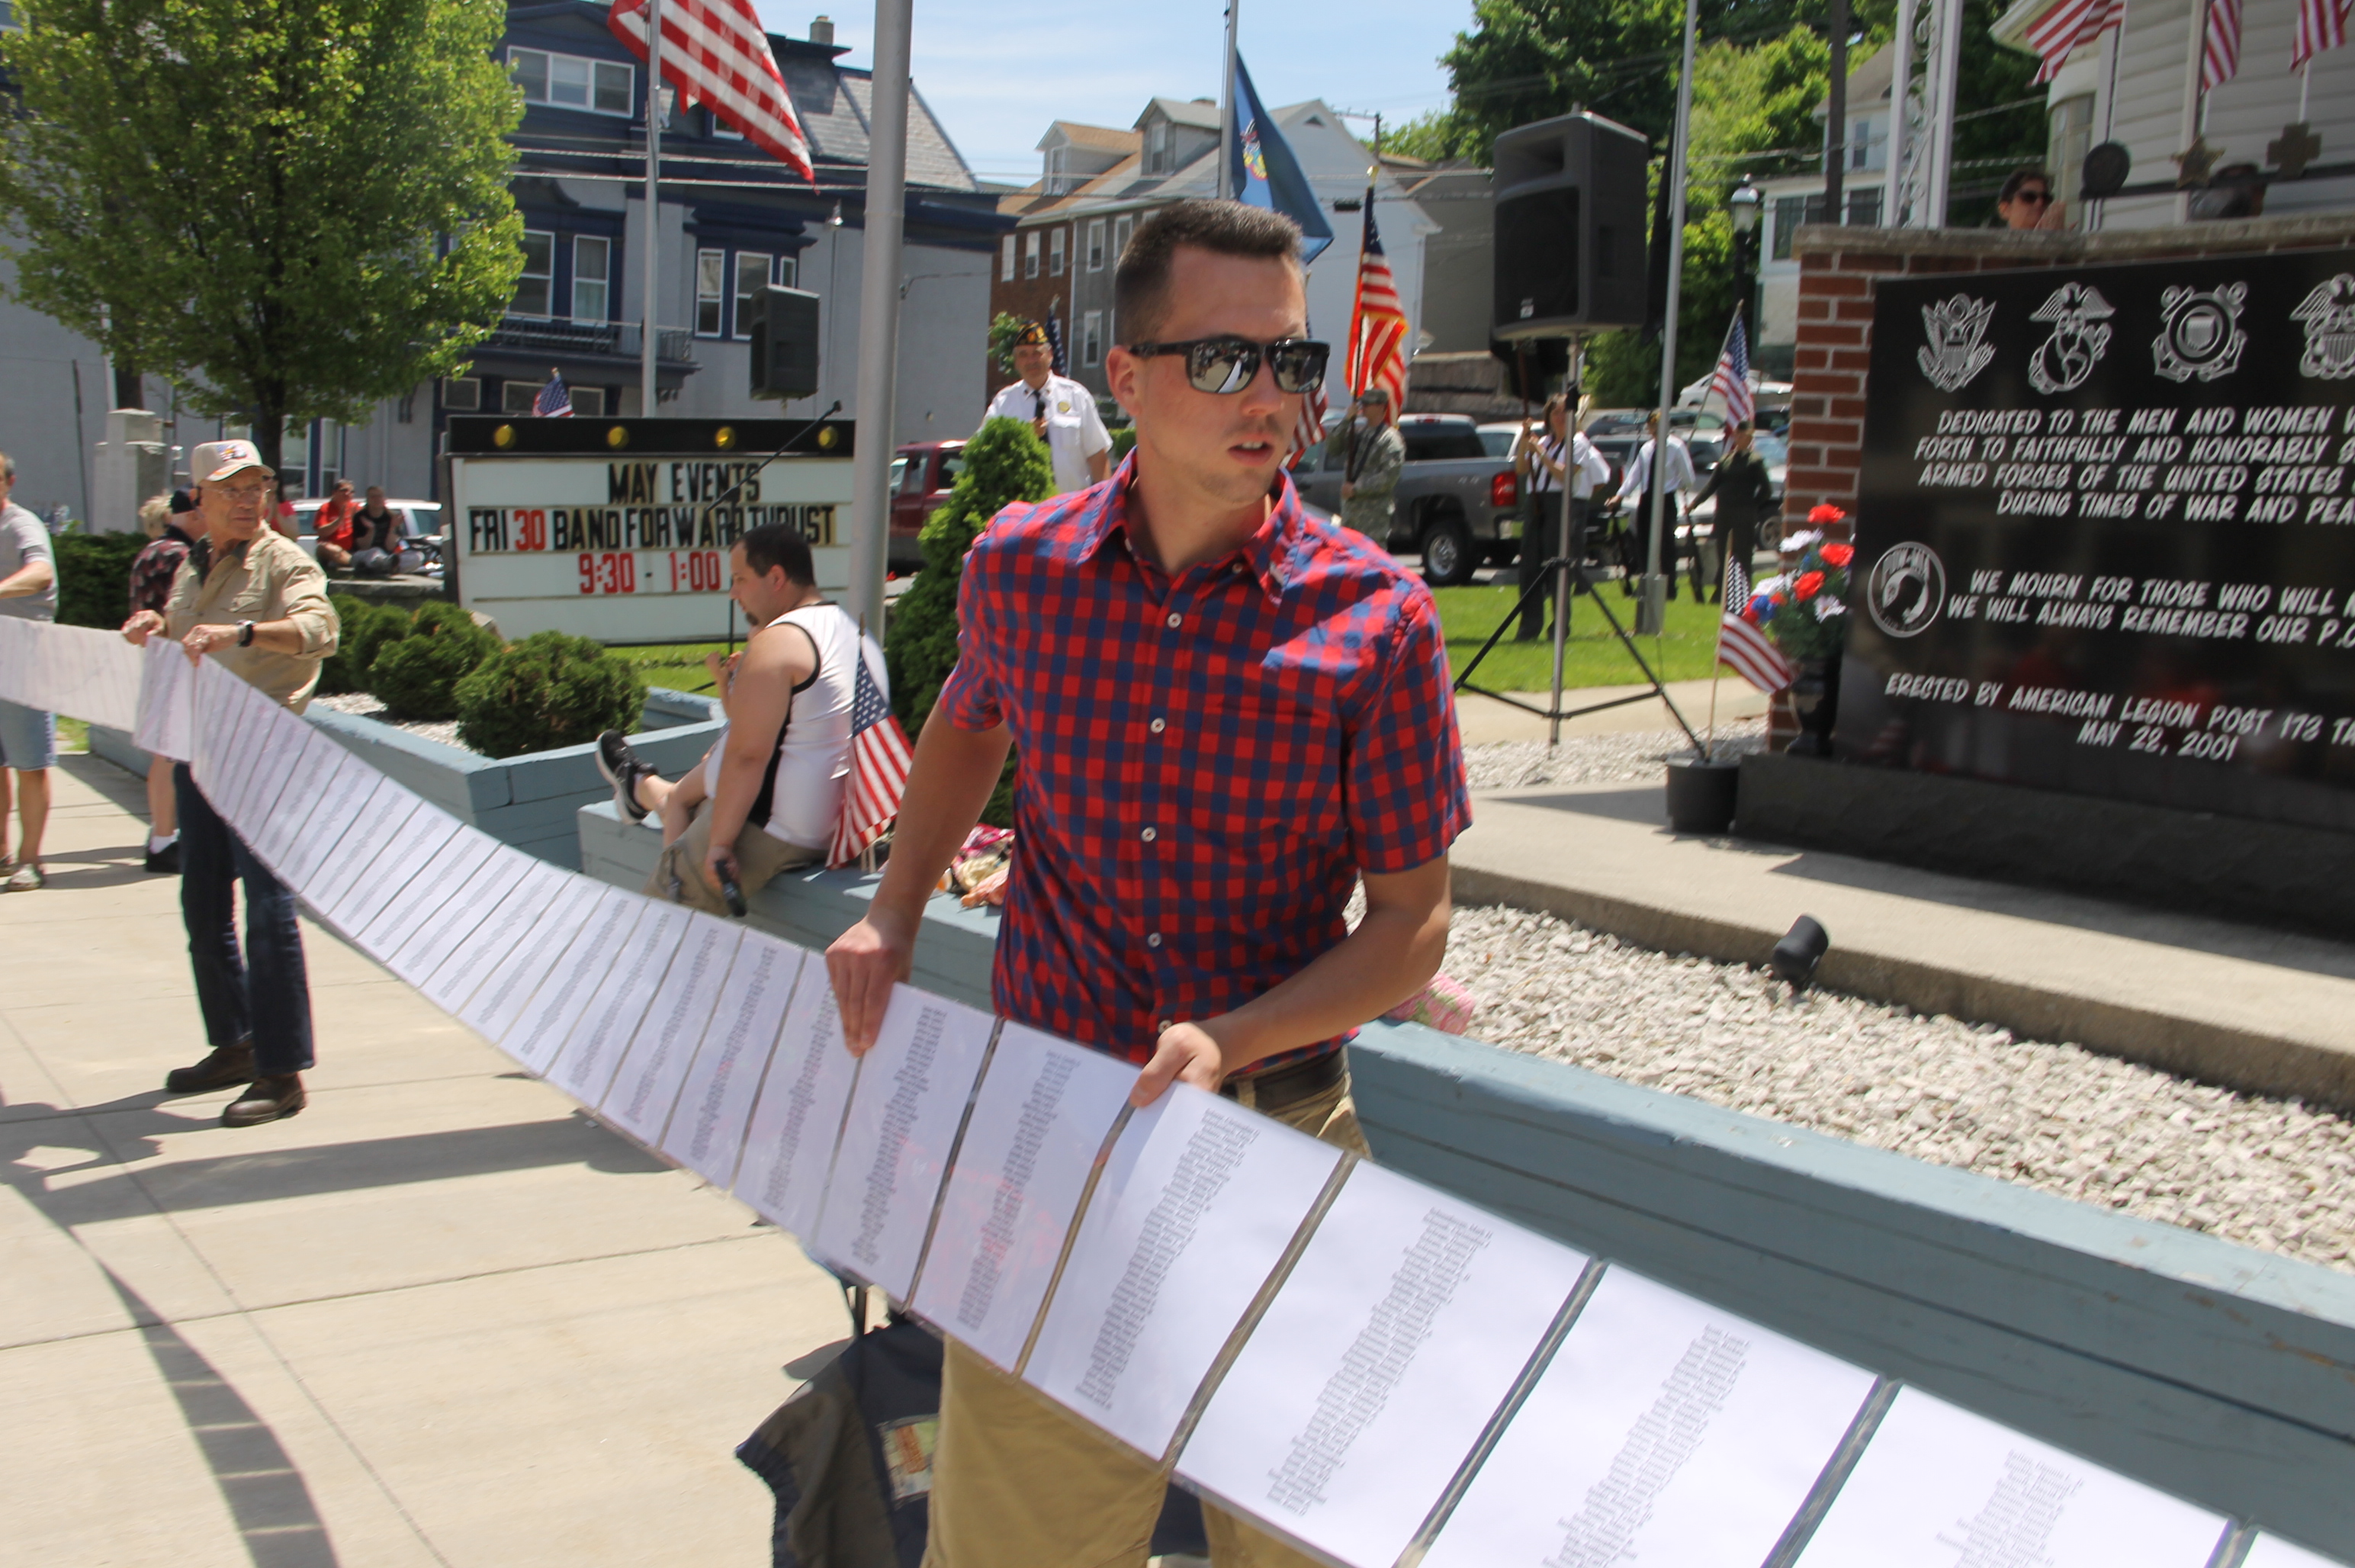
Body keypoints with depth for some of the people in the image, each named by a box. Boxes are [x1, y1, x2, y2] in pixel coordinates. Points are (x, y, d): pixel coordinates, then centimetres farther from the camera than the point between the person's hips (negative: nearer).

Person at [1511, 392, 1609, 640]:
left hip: (1564, 507, -6)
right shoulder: (1542, 441, 18)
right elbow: (1520, 469, 9)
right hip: (1535, 506, 6)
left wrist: (1540, 452, -13)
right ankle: (1529, 626, 4)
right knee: (1529, 566, 0)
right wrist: (1524, 441, -2)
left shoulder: (1578, 442, 0)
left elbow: (1565, 474, -13)